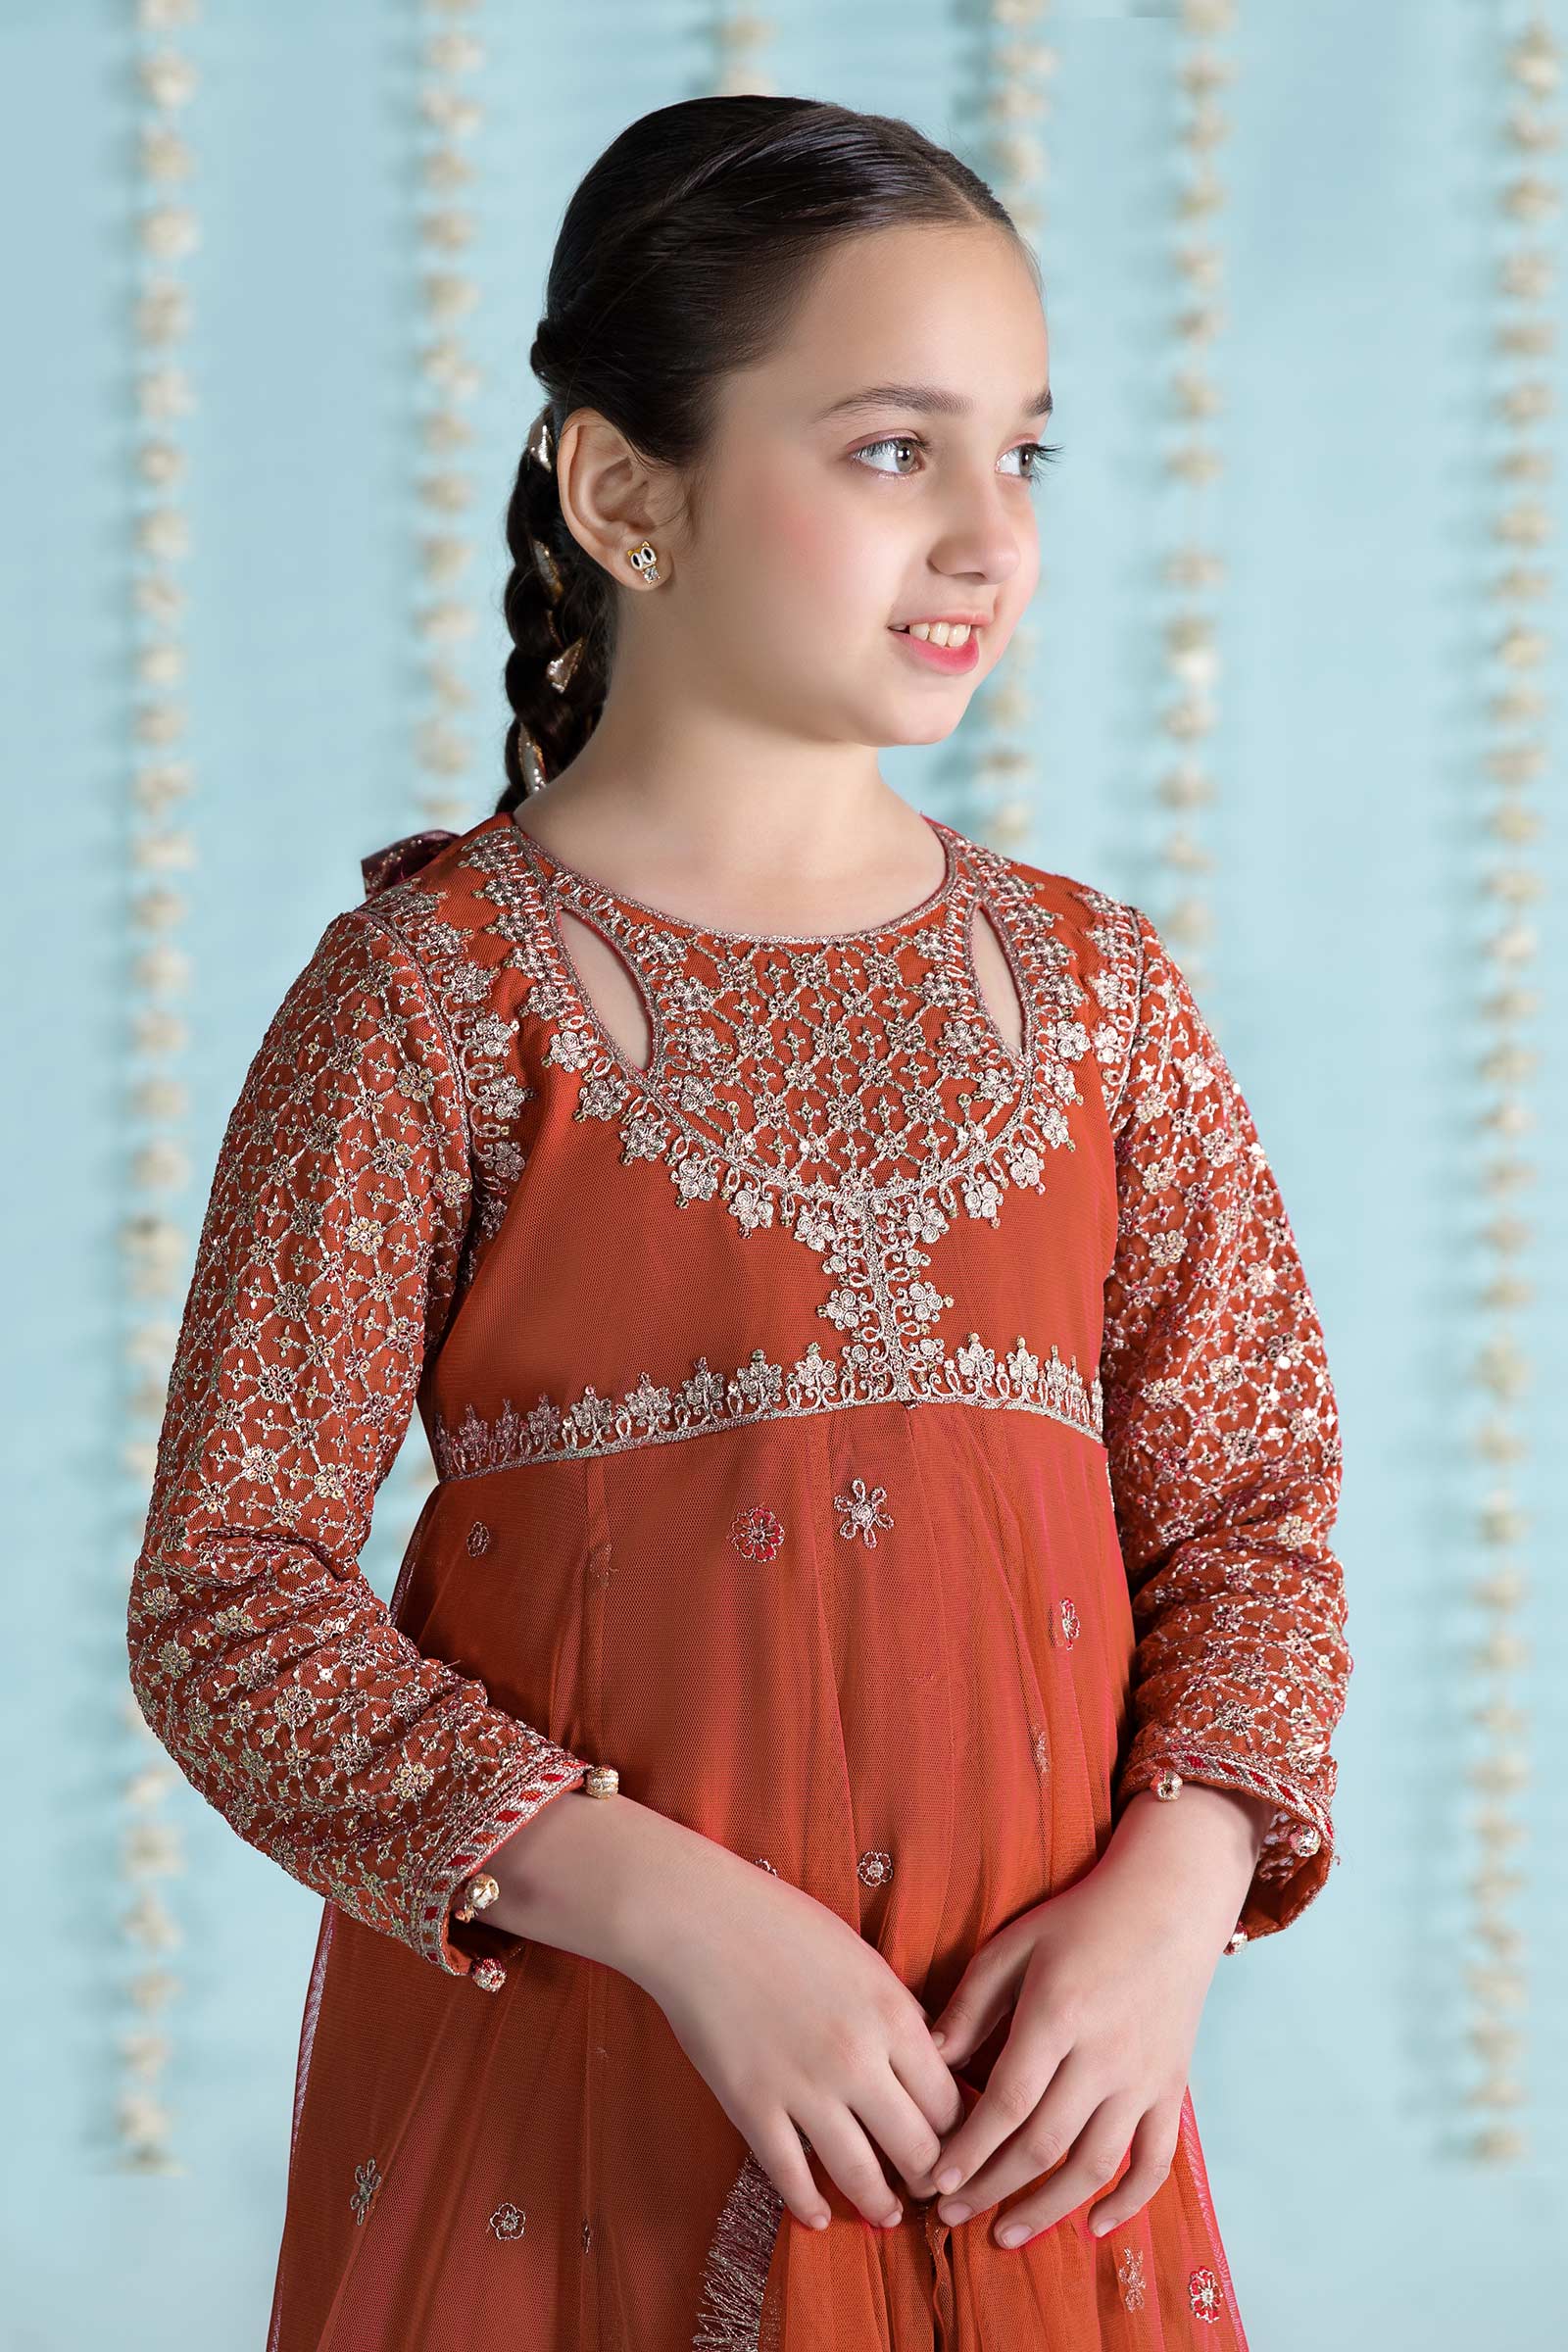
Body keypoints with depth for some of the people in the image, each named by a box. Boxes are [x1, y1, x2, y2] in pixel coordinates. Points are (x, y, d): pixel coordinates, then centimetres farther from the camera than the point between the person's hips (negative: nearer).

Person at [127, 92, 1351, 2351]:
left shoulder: (1088, 988, 6)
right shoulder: (437, 992, -7)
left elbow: (1253, 1509, 9)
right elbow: (230, 1601, -9)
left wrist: (1170, 1896, -9)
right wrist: (676, 1908, -18)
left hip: (1026, 2097, 4)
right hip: (571, 2071, -3)